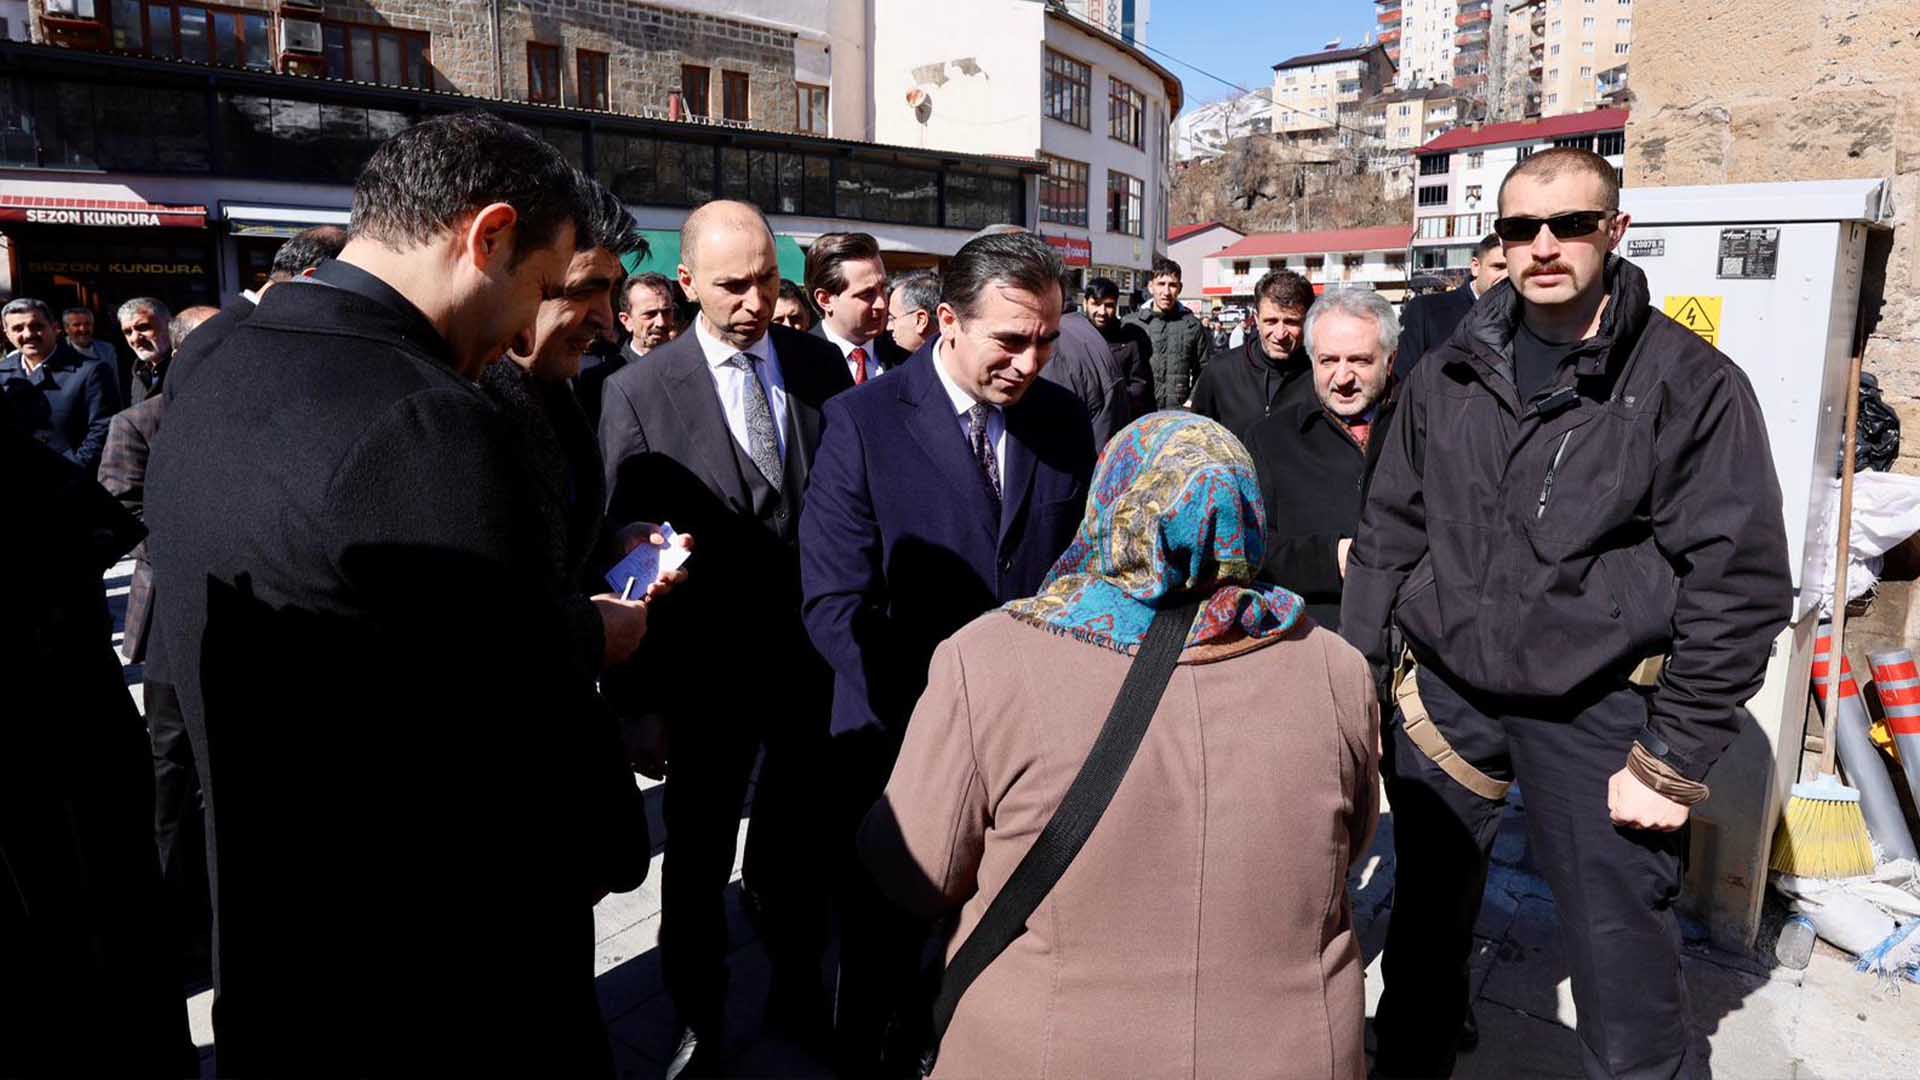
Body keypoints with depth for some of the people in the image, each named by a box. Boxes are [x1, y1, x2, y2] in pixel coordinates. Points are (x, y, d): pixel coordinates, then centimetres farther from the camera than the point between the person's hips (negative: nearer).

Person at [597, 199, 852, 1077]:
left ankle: (797, 989, 42)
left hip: (817, 651, 3)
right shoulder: (638, 393, -9)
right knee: (698, 857, 15)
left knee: (803, 841, 20)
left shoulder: (823, 365, -1)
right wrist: (636, 696, -11)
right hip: (710, 665, -2)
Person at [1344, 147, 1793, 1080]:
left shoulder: (1691, 383, -7)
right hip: (1442, 691, 3)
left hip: (1595, 710, -3)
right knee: (1427, 922, 17)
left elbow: (1740, 580, -8)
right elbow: (1388, 533, 9)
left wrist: (1674, 760, -10)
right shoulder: (1449, 375, 3)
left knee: (1624, 967, 3)